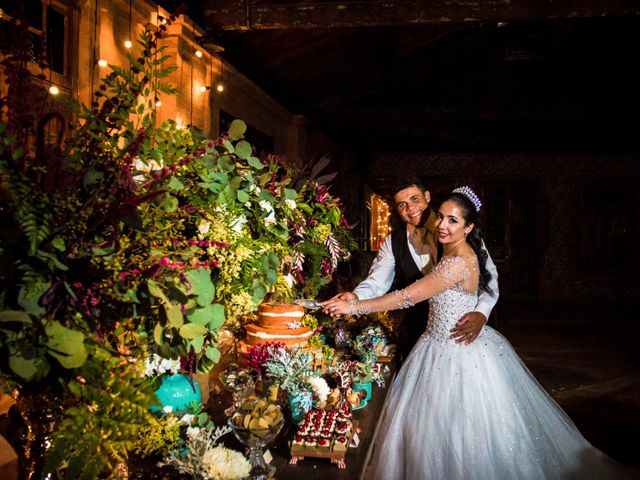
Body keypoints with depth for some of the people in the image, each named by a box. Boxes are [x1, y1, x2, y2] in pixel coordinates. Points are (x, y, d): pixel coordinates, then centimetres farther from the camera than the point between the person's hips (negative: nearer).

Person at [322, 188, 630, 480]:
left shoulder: (458, 263, -27)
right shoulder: (455, 252, 2)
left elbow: (408, 297, -28)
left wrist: (355, 307, -23)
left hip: (459, 354, -9)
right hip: (439, 345, 10)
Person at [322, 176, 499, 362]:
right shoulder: (393, 242, 2)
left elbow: (488, 274, -9)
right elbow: (377, 282, -6)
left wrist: (480, 313, -25)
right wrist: (355, 297, -28)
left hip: (458, 331, -2)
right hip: (414, 331, 2)